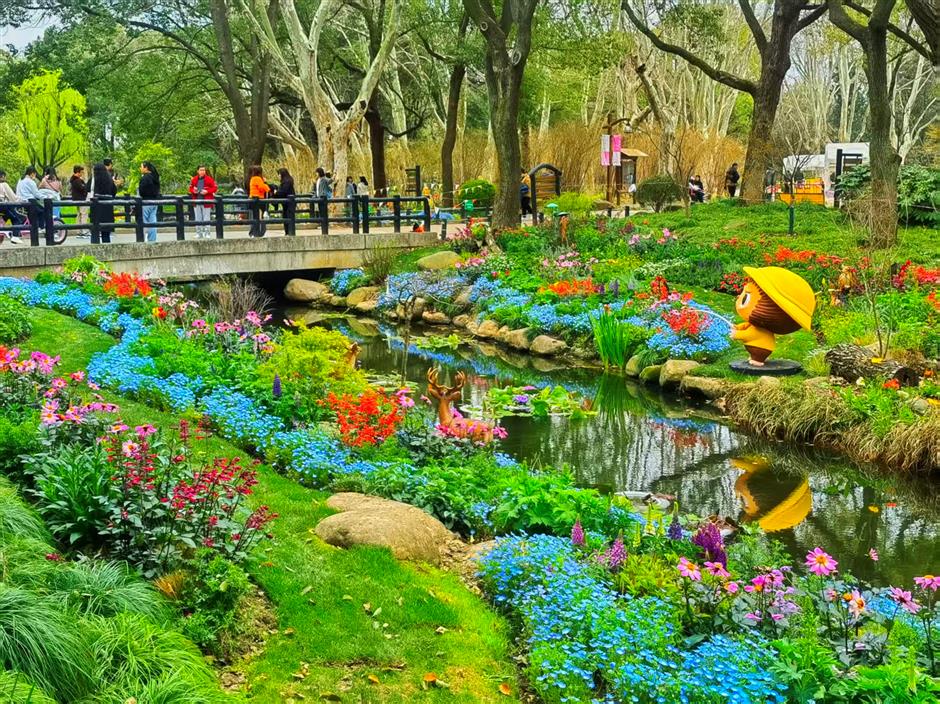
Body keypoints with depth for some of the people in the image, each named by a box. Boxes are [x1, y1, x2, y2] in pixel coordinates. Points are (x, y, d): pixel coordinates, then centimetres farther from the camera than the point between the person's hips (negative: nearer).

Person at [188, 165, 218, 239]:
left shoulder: (209, 179, -4)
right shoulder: (194, 179, 6)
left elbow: (215, 188, -3)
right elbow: (190, 188, 15)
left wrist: (207, 191, -16)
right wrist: (193, 191, -7)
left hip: (206, 202, -4)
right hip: (196, 202, 4)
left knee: (206, 218, -1)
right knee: (198, 218, 8)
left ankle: (206, 234, 5)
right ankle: (199, 233, 15)